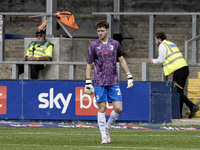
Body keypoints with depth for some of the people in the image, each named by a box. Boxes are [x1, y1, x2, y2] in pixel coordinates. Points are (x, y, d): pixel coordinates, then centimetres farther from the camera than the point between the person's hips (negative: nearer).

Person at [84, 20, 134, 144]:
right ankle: (104, 136, 5)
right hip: (100, 82, -2)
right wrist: (88, 83, -2)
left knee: (118, 108, -5)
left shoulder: (115, 44, 7)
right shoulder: (93, 45, 1)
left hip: (114, 82, 2)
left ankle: (107, 127, 20)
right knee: (102, 108, -2)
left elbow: (122, 60, 16)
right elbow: (89, 64, 4)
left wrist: (129, 76, 12)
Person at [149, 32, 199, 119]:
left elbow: (161, 60, -6)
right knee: (180, 91, 10)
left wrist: (154, 61, 14)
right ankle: (179, 112, 9)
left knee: (177, 91, -7)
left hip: (178, 70, -9)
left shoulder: (162, 46, -1)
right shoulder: (171, 44, 26)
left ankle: (192, 106, -19)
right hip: (185, 68, 9)